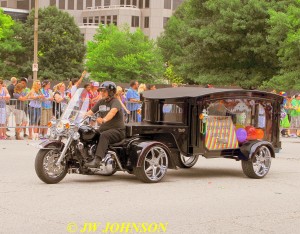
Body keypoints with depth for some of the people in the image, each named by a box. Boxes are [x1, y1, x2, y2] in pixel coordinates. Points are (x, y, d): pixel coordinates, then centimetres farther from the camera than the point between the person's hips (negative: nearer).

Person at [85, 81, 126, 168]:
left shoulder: (115, 102, -9)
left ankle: (97, 160, -48)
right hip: (104, 129, 8)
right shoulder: (101, 102, 16)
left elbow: (113, 111, -30)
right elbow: (91, 111, 13)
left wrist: (104, 119, -50)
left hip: (117, 130, -8)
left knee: (104, 135, -37)